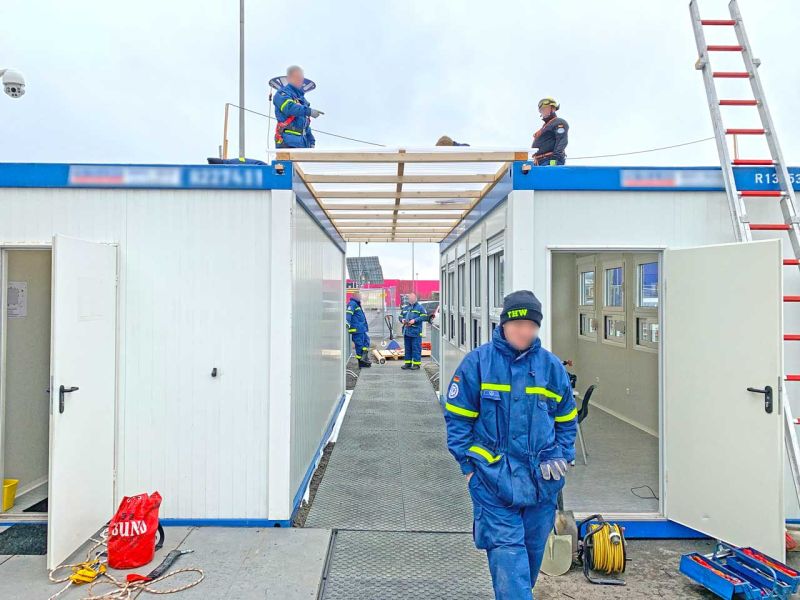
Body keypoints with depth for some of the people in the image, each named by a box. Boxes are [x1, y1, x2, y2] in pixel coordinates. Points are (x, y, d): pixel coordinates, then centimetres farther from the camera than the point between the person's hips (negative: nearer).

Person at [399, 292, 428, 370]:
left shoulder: (420, 307, 2)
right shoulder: (405, 308, 19)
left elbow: (424, 317, -7)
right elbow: (400, 316, 23)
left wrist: (414, 320, -16)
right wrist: (402, 320, 0)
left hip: (416, 331, -6)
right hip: (406, 331, 6)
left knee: (416, 348, -5)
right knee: (407, 348, 10)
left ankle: (416, 363, 1)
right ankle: (408, 363, 17)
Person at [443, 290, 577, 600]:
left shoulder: (552, 366, 3)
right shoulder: (477, 362, -7)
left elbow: (566, 420, 15)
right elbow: (457, 417, -3)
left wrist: (562, 457, 5)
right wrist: (470, 465, -5)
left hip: (541, 480, 4)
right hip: (494, 479, -4)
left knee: (532, 549, 18)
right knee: (506, 548, -6)